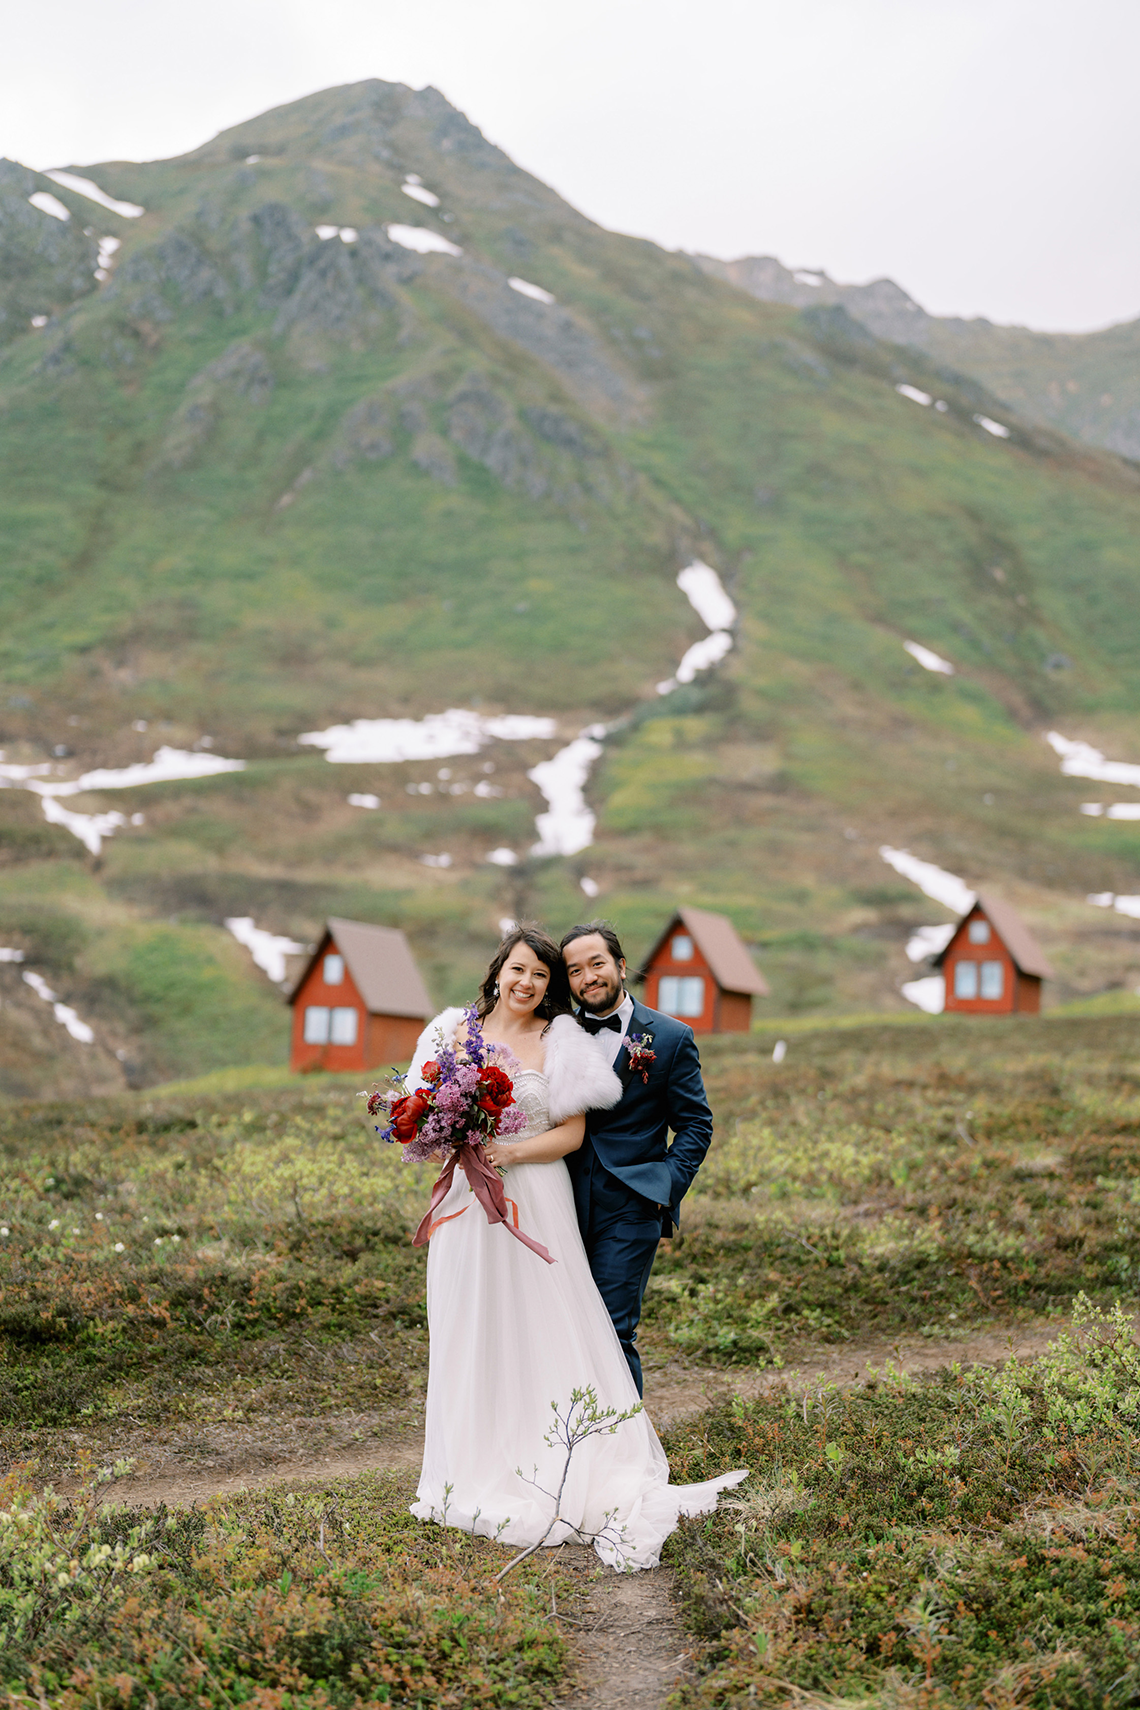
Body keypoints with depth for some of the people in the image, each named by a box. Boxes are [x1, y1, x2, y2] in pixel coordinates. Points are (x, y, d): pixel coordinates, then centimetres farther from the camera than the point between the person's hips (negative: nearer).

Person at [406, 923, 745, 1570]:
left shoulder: (559, 1042, 0)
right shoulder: (454, 1032, 7)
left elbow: (571, 1133, -3)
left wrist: (510, 1153, -17)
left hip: (535, 1206, -3)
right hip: (466, 1205, 3)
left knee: (545, 1332, -3)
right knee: (471, 1334, 6)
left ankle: (573, 1476, 0)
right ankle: (478, 1469, 15)